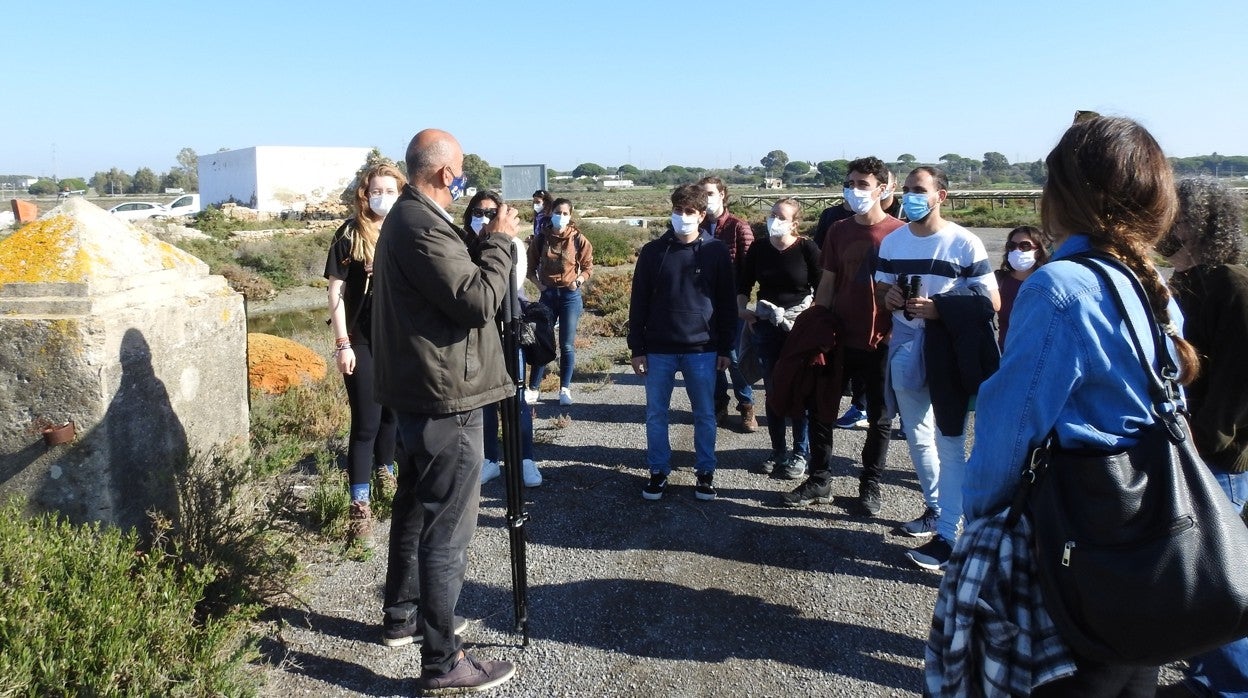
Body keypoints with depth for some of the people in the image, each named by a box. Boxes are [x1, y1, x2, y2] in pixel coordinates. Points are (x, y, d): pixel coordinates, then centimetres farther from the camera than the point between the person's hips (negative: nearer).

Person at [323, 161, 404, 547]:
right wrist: (342, 344, -11)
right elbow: (336, 291, -6)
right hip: (363, 342, -4)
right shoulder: (350, 234, -5)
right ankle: (360, 507, 4)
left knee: (394, 411, 18)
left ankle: (385, 472, 42)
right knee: (365, 422, -3)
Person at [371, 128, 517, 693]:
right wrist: (499, 241, -13)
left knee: (416, 509, 22)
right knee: (447, 530, -3)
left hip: (416, 392, 11)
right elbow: (479, 301, -24)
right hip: (446, 398, -11)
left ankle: (402, 615, 39)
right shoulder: (424, 228, -20)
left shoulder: (404, 217, 14)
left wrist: (480, 244, 5)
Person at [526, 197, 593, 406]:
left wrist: (579, 280, -13)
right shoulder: (541, 238, 0)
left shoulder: (578, 238, -4)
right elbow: (531, 265, 10)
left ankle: (565, 388, 15)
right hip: (548, 294, 1)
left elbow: (588, 265, 4)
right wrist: (537, 283, -5)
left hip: (570, 295, -1)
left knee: (567, 345, 3)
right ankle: (533, 388, 11)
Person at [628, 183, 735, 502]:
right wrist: (637, 348, -1)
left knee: (705, 415, 9)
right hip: (659, 350, 1)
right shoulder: (652, 251, 0)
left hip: (702, 350, -1)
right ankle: (658, 472, 23)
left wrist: (725, 348, 2)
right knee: (656, 414, 8)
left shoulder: (717, 252, 0)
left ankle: (705, 472, 24)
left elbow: (726, 304, 4)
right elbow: (639, 303, 2)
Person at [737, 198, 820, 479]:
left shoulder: (807, 248, -7)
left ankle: (801, 453, 16)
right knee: (773, 391, 10)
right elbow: (743, 285, 10)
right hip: (766, 327, 4)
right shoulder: (758, 249, 3)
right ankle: (778, 452, 22)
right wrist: (742, 309, -6)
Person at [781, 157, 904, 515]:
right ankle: (820, 480, 22)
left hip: (881, 343, -4)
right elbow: (827, 283, 8)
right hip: (838, 338, 4)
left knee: (880, 418, 9)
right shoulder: (838, 231, 6)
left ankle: (870, 485, 25)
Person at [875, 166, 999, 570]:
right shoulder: (892, 241, 8)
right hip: (905, 352, 6)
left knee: (948, 444, -1)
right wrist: (887, 297, -5)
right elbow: (880, 289, 20)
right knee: (918, 438, 17)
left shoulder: (964, 243, -10)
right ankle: (935, 509, 35)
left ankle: (946, 535, 5)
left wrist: (938, 309, -22)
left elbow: (991, 301, -9)